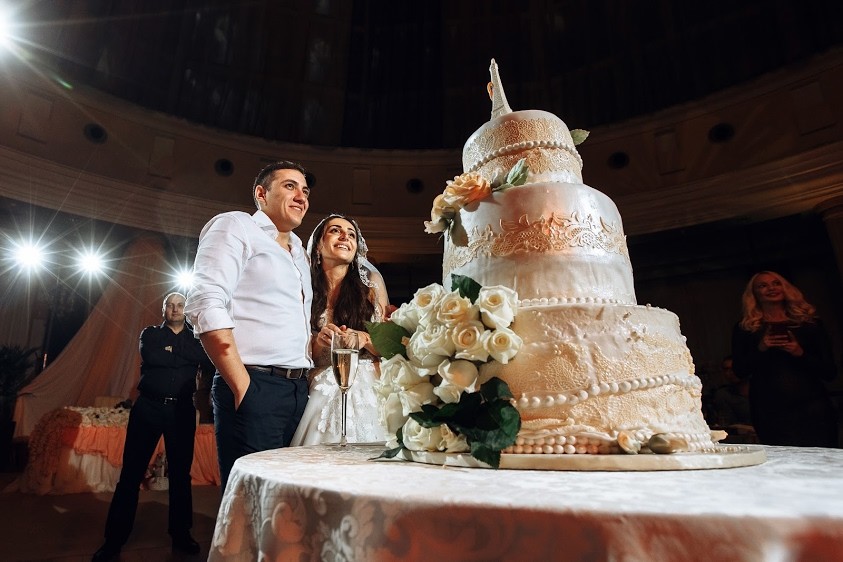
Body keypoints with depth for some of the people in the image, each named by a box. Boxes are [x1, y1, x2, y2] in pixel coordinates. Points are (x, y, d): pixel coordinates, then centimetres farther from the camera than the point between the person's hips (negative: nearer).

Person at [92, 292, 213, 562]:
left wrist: (170, 351, -10)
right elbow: (150, 356, -12)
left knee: (180, 474, 7)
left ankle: (181, 535, 19)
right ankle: (114, 540, 13)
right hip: (148, 407, -1)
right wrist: (186, 358, -7)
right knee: (131, 473, 1)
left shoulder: (196, 340, 12)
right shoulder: (150, 334, 10)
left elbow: (209, 362, -9)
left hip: (182, 411, 1)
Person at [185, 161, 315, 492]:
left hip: (298, 390, 7)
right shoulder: (236, 225, -1)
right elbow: (206, 307, -14)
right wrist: (243, 388, -17)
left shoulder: (299, 252, 21)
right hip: (255, 388, -7)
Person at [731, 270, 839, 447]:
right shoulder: (745, 329, 7)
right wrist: (760, 348, -12)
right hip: (770, 411, -1)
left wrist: (801, 353, -11)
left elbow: (830, 372, 7)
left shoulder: (810, 323, 10)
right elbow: (740, 371, 3)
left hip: (813, 407, 1)